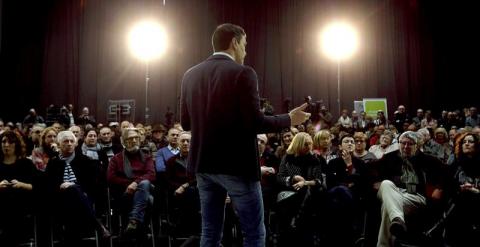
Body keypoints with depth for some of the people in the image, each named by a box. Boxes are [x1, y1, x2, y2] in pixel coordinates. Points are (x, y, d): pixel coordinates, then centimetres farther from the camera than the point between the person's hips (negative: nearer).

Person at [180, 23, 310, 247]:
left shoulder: (191, 75, 7)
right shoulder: (242, 73, -11)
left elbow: (185, 123, 10)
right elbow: (255, 123, -16)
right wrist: (289, 119, -1)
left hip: (203, 163, 6)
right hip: (237, 165, -6)